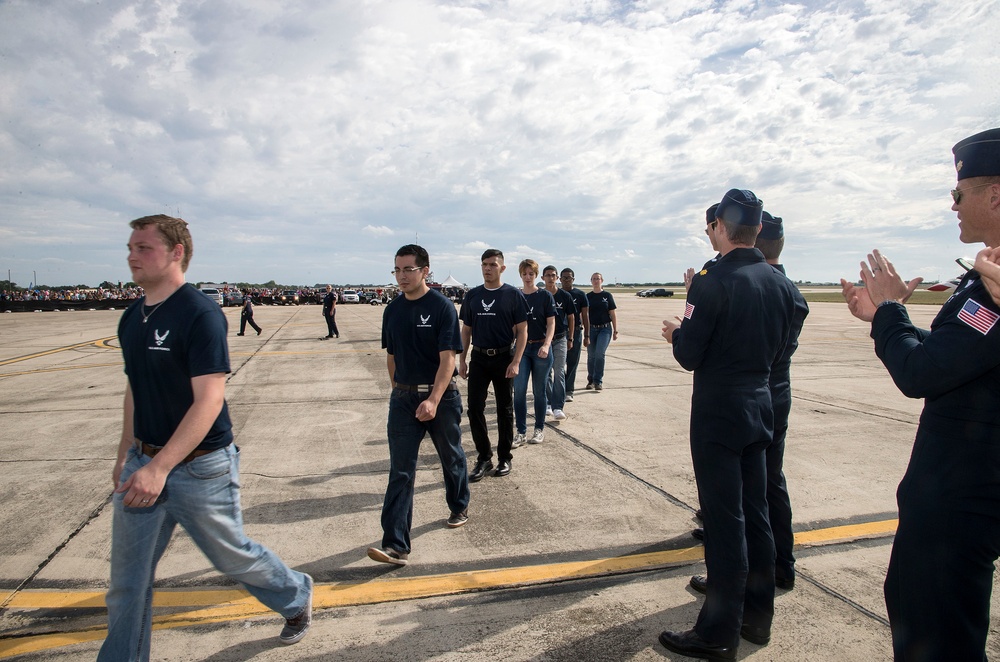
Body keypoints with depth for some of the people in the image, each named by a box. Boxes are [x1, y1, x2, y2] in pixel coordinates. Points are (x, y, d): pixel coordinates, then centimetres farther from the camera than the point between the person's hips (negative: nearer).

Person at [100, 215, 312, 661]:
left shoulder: (200, 314, -18)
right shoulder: (132, 318, 7)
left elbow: (209, 400, -23)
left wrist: (159, 467, -26)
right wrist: (125, 455, 18)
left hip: (200, 467, -6)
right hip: (144, 464, 7)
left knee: (232, 555, 13)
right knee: (127, 579, 13)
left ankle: (297, 597, 38)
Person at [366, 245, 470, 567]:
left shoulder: (442, 307, -11)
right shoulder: (392, 310, 5)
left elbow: (447, 359, -18)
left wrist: (433, 400, -26)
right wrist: (398, 391, 14)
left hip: (441, 396, -3)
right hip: (403, 398, 4)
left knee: (452, 457, 16)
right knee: (400, 470, -2)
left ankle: (459, 508, 42)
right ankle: (395, 545, -1)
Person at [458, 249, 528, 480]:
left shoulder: (513, 294, -5)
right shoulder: (472, 295, 6)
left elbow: (522, 331, -6)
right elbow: (466, 330, 12)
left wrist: (515, 362, -14)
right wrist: (462, 359, 6)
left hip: (503, 359, -3)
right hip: (478, 359, 3)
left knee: (505, 410, 8)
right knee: (474, 408, 0)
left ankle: (504, 457, 22)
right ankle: (484, 458, 14)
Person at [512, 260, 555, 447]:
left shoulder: (545, 296, -1)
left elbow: (551, 323, -4)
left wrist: (546, 345, -18)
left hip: (541, 348, -2)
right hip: (521, 347, 2)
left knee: (539, 391, 7)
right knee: (519, 390, -5)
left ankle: (539, 429, 21)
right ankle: (520, 431, 5)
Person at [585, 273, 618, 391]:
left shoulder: (607, 296, 2)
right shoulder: (588, 297, 6)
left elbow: (613, 314, 4)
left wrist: (615, 330, 1)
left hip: (605, 328, -2)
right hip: (591, 328, 2)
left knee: (600, 353, -16)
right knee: (591, 356, 6)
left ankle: (598, 381, -7)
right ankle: (591, 380, 21)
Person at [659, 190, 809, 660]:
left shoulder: (714, 282, -17)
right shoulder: (781, 283, 5)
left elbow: (689, 357, -15)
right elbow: (777, 351, 12)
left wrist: (676, 333, 4)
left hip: (717, 413, -7)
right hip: (759, 406, 7)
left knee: (725, 520, 0)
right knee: (754, 513, 17)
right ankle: (757, 616, 32)